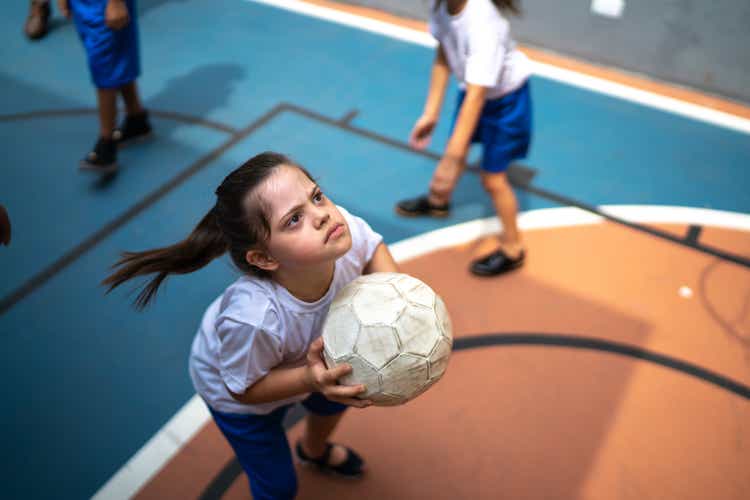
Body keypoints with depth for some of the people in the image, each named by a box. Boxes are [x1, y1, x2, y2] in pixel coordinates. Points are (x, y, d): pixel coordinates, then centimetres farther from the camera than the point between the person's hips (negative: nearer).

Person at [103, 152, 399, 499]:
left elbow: (374, 248, -11)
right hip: (237, 394, -5)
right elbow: (245, 387, -27)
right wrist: (308, 379, -41)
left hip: (308, 361, 5)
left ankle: (314, 450, 68)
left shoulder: (344, 230, -37)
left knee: (335, 402, 33)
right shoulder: (254, 318, -48)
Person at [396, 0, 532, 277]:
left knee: (492, 177, 3)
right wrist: (430, 113, -7)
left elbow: (476, 97, -45)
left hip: (505, 99, -6)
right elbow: (443, 55, -6)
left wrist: (452, 158, -48)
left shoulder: (483, 23, -42)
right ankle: (438, 201, 54)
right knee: (456, 152, 24)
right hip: (472, 89, 6)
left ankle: (512, 249, 25)